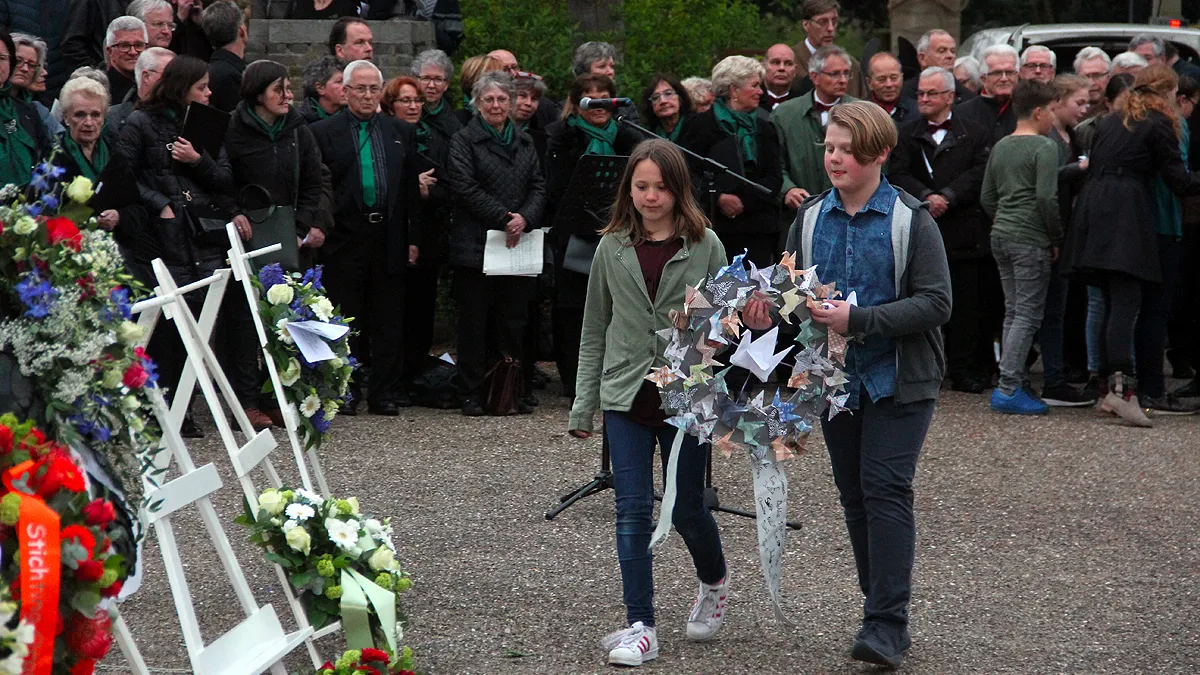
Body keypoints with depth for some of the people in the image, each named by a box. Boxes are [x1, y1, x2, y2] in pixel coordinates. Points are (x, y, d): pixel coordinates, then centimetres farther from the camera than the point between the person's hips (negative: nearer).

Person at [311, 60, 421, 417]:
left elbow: (411, 189, 10)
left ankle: (384, 394, 11)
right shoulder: (323, 132, 1)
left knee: (389, 321, 5)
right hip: (344, 239, -3)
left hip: (389, 238, 3)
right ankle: (346, 393, 10)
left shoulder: (401, 132, 11)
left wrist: (413, 237, 5)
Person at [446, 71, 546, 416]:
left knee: (514, 320, 5)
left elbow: (539, 186, 10)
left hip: (519, 243, 4)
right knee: (474, 320, -1)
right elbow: (466, 189, -10)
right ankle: (472, 394, 4)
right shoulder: (464, 141, 0)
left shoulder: (524, 142, 16)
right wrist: (504, 217, -15)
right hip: (476, 243, -4)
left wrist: (525, 218, -10)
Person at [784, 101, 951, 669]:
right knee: (854, 495, 9)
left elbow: (935, 303, -14)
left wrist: (858, 319, -23)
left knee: (886, 490, -12)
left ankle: (887, 623, -10)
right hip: (835, 378, 5)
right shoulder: (810, 218, 6)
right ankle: (883, 610, 20)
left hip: (898, 380, -5)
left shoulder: (911, 221, -9)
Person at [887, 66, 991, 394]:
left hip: (962, 230, -1)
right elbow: (897, 175, -3)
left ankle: (963, 370, 10)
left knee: (964, 305, 3)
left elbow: (979, 174, -5)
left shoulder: (974, 134, 7)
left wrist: (947, 197, -16)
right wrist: (926, 197, -18)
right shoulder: (906, 134, 10)